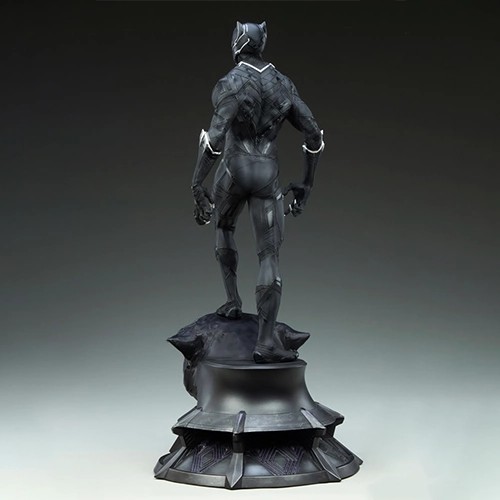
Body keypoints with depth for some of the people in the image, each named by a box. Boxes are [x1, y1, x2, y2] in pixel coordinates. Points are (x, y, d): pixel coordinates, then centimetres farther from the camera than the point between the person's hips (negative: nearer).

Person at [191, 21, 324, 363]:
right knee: (270, 256, -2)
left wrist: (198, 184, -20)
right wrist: (307, 184, 14)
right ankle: (266, 341, -12)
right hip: (267, 175, 2)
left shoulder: (231, 83, -9)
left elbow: (216, 136, -22)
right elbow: (314, 134, 8)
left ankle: (233, 301, 27)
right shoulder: (283, 84, 9)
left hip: (234, 171, -2)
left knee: (224, 229, 30)